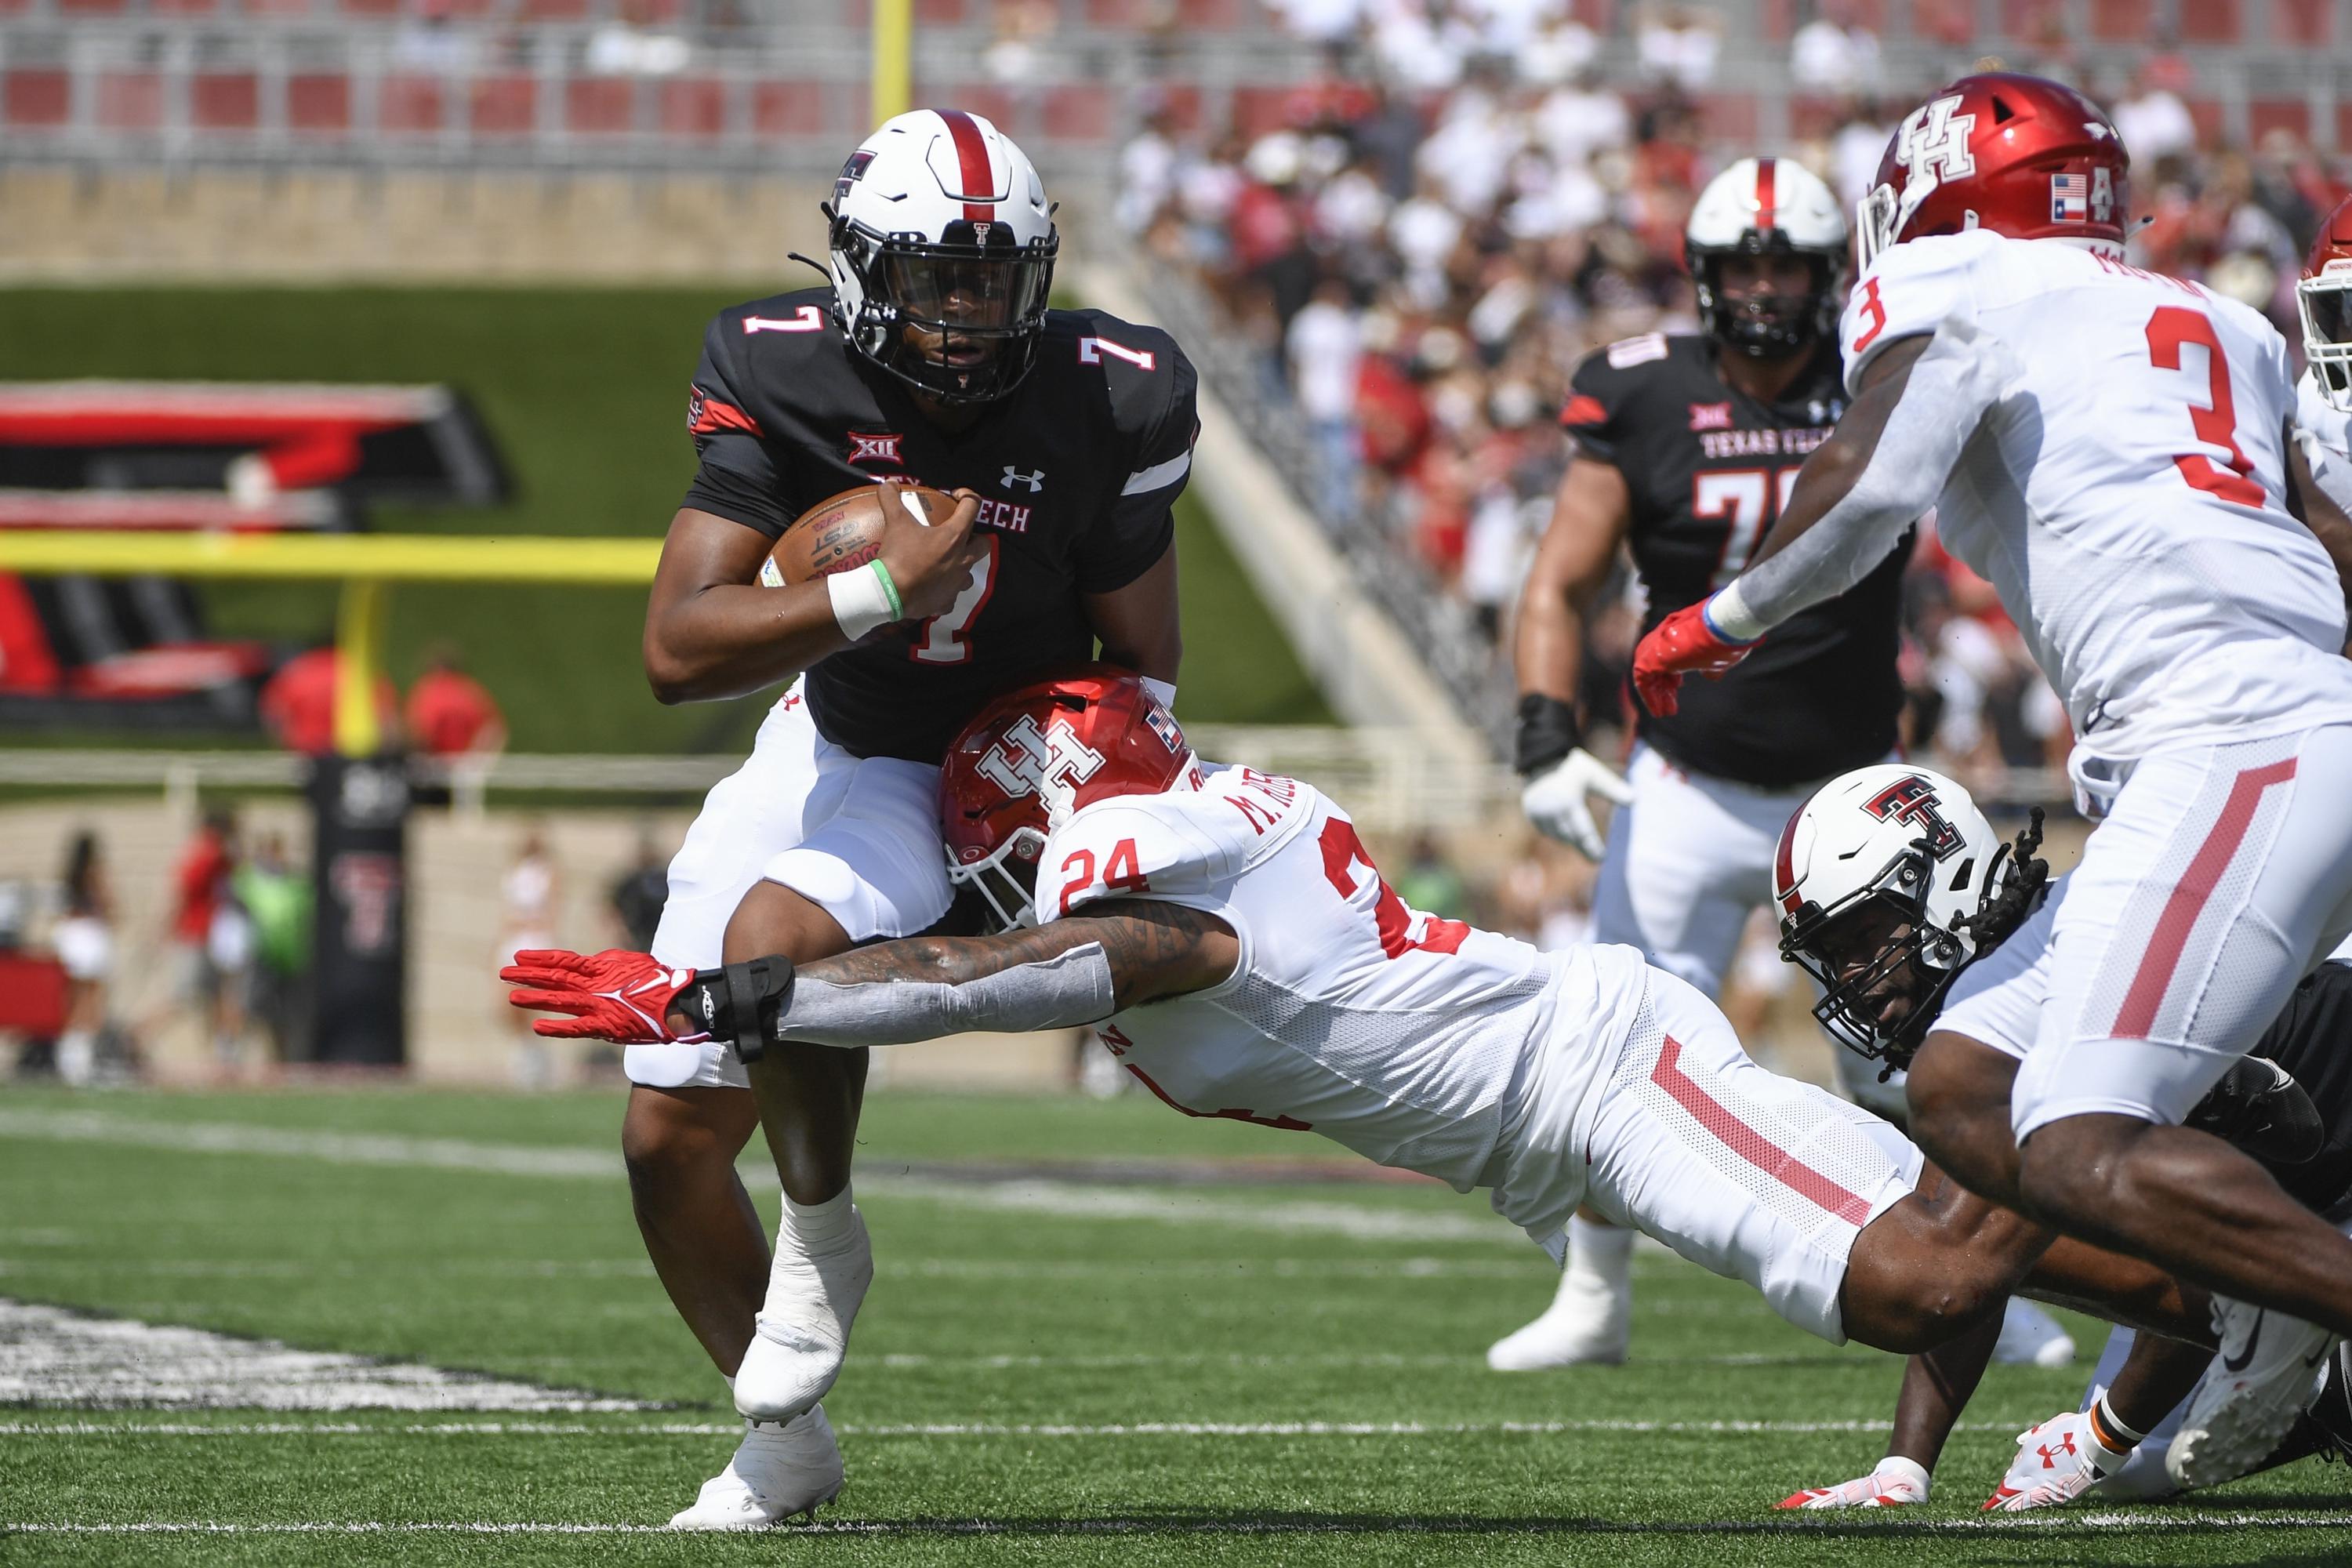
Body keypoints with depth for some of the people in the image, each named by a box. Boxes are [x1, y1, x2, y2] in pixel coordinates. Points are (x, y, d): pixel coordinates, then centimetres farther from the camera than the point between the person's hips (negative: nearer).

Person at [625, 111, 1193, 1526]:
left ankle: (823, 1237, -7)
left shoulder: (1102, 407, -20)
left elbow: (1142, 664, -7)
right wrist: (878, 592, -35)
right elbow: (678, 650, -24)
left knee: (777, 938, -35)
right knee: (668, 1140, 1)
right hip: (824, 748, 4)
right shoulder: (787, 378, -18)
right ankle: (785, 1439, 22)